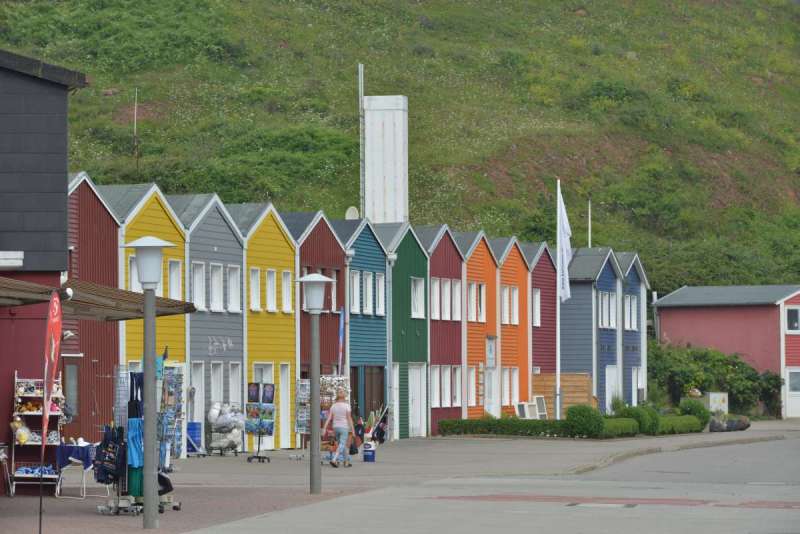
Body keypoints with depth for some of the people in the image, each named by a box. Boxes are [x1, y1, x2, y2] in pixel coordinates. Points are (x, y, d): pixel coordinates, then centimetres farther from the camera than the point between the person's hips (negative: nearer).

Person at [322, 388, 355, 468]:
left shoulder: (334, 406, 4)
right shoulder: (346, 405, -9)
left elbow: (329, 418, -2)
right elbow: (349, 418, -12)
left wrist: (324, 428, -4)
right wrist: (352, 429, -6)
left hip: (336, 427, 5)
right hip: (344, 427, -5)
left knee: (343, 444, 18)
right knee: (342, 445, -9)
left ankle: (346, 462, 23)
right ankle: (334, 460, -28)